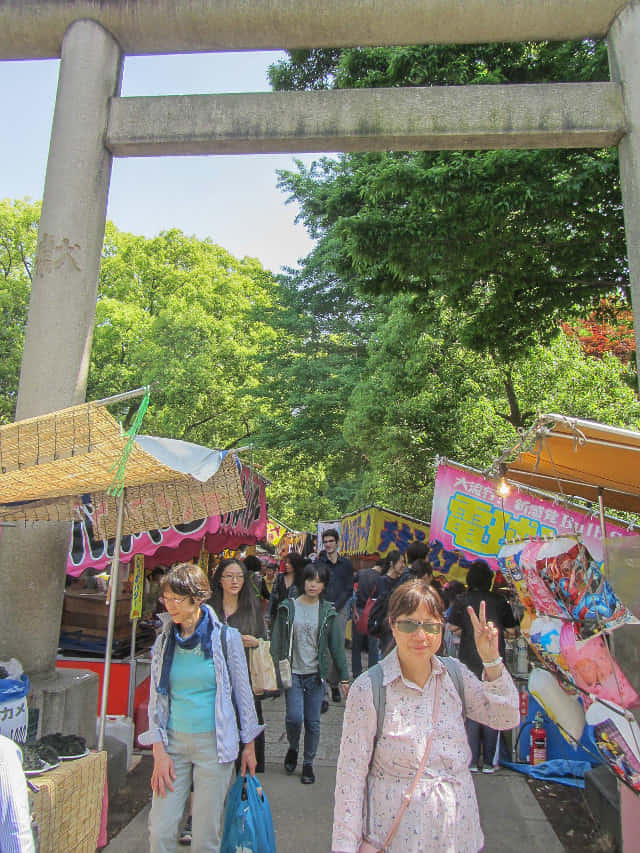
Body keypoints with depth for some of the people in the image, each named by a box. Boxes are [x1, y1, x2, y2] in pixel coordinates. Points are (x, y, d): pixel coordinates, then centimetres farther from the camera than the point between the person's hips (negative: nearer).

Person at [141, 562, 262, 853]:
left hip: (214, 743, -3)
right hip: (174, 741, 3)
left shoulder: (225, 637, -7)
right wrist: (159, 750, -1)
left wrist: (249, 745, 4)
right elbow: (156, 699, 6)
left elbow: (243, 692, 0)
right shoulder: (164, 641, 2)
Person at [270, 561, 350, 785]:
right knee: (294, 717, -9)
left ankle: (308, 763, 26)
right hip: (293, 672, -1)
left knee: (313, 721, 6)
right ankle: (292, 749, 23)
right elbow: (277, 641, 0)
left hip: (316, 674, 1)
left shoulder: (328, 611, 1)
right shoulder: (288, 607, -2)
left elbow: (337, 645, 3)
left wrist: (344, 676, 2)